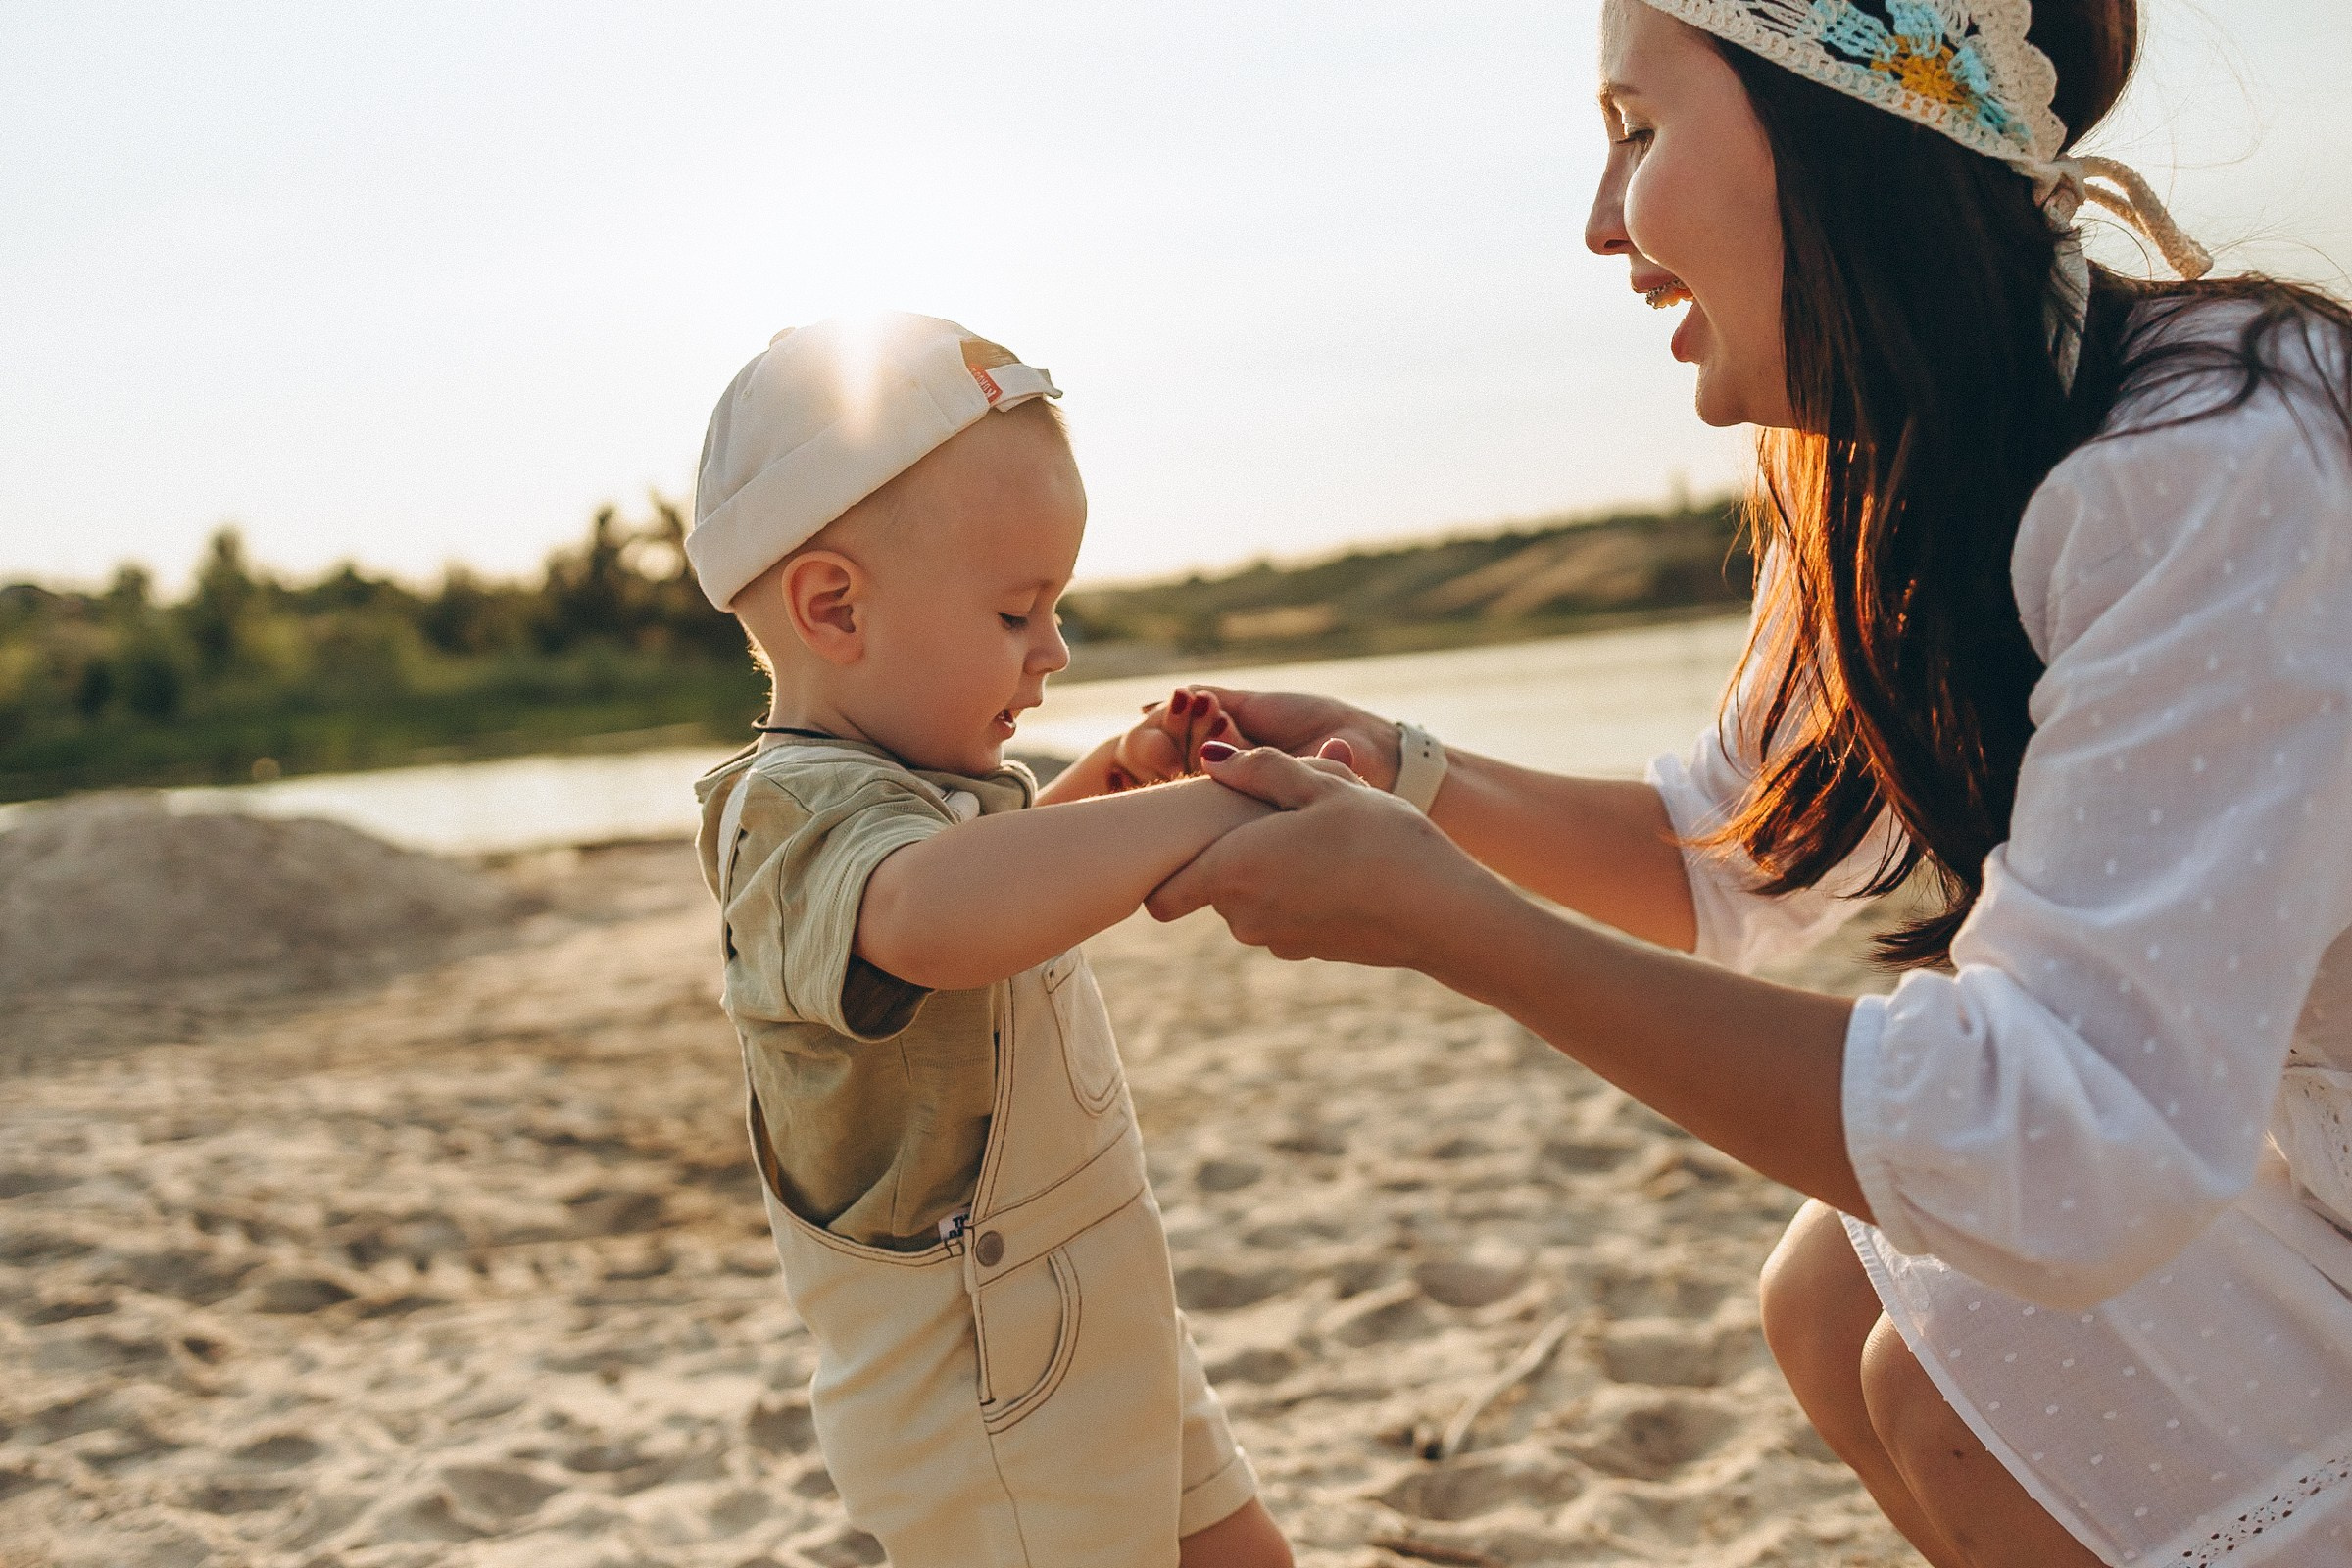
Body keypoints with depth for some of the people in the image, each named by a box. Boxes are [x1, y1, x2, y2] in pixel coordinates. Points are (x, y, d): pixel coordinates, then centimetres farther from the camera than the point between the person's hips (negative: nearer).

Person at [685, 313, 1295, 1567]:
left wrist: (1106, 783, 12)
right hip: (987, 1410, -10)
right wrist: (1207, 809, -41)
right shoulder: (803, 813, -25)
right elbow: (935, 915, -49)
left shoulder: (914, 787, 8)